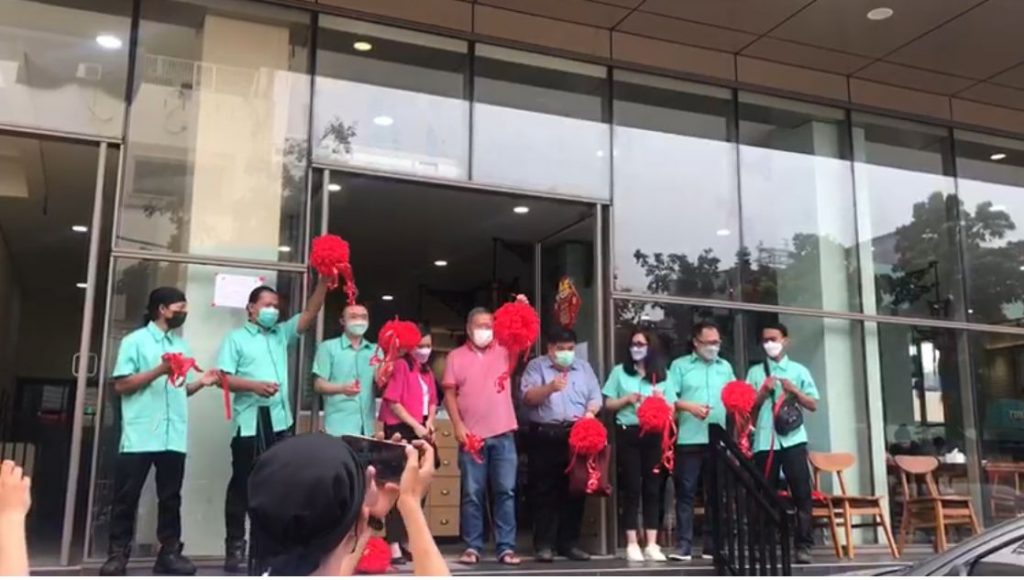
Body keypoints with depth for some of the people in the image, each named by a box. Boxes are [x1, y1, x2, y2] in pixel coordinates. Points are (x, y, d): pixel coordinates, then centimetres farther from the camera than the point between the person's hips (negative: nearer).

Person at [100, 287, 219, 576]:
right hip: (139, 436, -5)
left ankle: (169, 552, 13)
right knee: (126, 497, 2)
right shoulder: (135, 341, 1)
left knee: (170, 498, 7)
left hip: (173, 437, 5)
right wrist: (159, 370, -16)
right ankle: (117, 554, 11)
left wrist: (200, 382, 0)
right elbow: (121, 385, -7)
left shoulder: (181, 345, 17)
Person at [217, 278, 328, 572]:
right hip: (249, 421, -4)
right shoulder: (237, 338, 3)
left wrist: (324, 280, -5)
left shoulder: (282, 334, 15)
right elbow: (223, 378, -6)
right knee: (242, 484, 3)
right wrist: (254, 385, -21)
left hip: (279, 420, 4)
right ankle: (235, 545, 9)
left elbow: (311, 312, 6)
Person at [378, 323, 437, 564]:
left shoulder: (427, 370, 16)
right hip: (401, 432, -8)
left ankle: (410, 540, 20)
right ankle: (394, 545, -4)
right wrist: (415, 425, -17)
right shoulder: (401, 365, -8)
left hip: (422, 432, 8)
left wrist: (429, 422, -1)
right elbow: (392, 401, -14)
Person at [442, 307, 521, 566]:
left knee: (505, 491, 2)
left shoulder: (504, 351, 9)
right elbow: (449, 394, 2)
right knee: (472, 493, 4)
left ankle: (506, 547, 7)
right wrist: (457, 425, -8)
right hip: (471, 435, -1)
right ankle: (472, 546, 11)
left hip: (503, 434, 1)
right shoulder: (456, 356, 6)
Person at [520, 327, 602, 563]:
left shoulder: (584, 367, 16)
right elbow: (527, 397, -8)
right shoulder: (536, 366, 4)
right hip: (544, 436, -3)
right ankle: (544, 544, 3)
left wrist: (589, 414, -9)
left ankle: (569, 543, 14)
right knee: (544, 492, -2)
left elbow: (595, 397, 11)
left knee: (575, 491, 5)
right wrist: (550, 387, -24)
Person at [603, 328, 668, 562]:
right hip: (628, 434, -1)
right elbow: (608, 404, 5)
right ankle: (632, 544, 4)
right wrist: (628, 399, -10)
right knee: (631, 488, 0)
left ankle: (652, 544, 7)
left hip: (654, 434, 2)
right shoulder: (619, 371, 7)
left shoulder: (661, 374, 10)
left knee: (653, 488, 3)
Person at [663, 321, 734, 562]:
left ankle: (713, 545, 13)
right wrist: (689, 406, -19)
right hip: (689, 440, -3)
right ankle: (683, 545, 1)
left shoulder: (725, 367, 18)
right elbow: (668, 398, -5)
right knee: (686, 492, -2)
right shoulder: (680, 365, 7)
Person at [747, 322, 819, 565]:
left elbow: (813, 405, 8)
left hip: (793, 439, 0)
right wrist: (764, 391, -8)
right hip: (764, 441, 1)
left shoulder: (798, 370, 10)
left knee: (801, 492, -5)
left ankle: (803, 545, 0)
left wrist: (794, 390, -7)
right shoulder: (755, 372, 10)